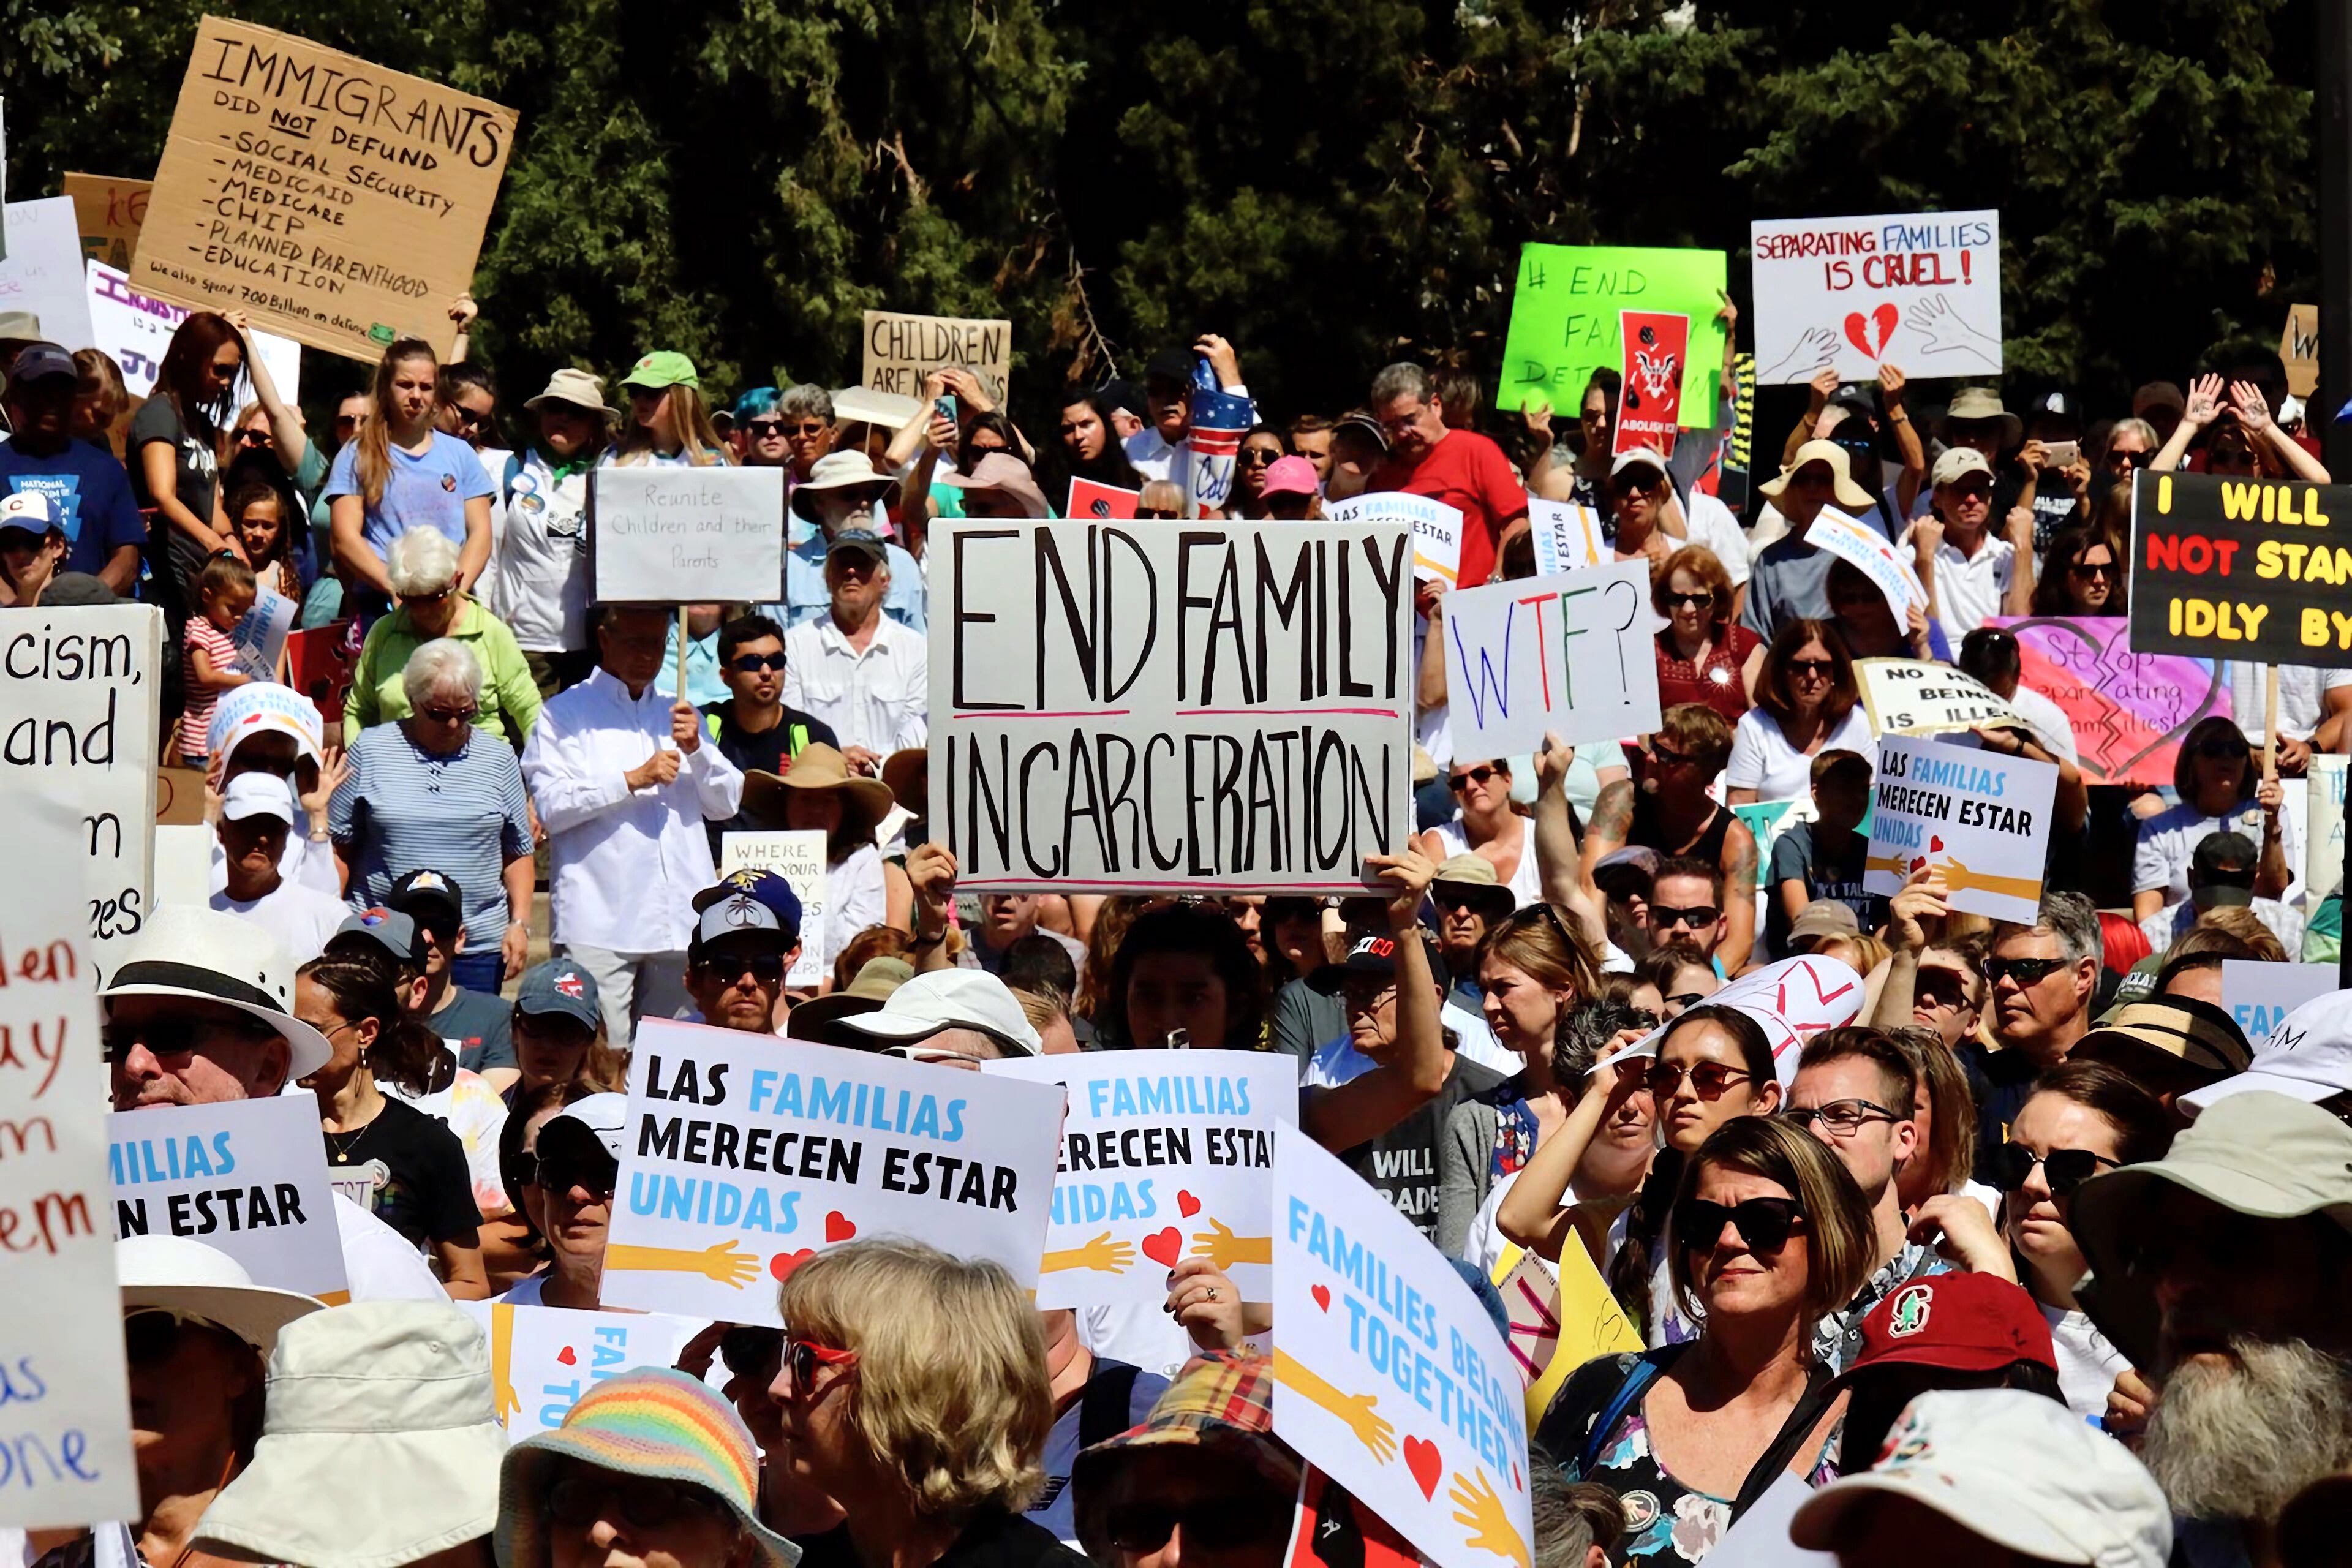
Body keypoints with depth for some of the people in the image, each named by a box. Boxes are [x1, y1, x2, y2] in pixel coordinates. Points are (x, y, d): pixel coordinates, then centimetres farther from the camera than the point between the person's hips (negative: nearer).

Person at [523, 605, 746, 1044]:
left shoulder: (678, 716, 23)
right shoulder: (564, 715, 6)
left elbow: (726, 804, 16)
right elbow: (551, 806, -8)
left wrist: (697, 750, -1)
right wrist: (633, 780, -12)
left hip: (682, 924, 5)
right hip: (599, 923, -5)